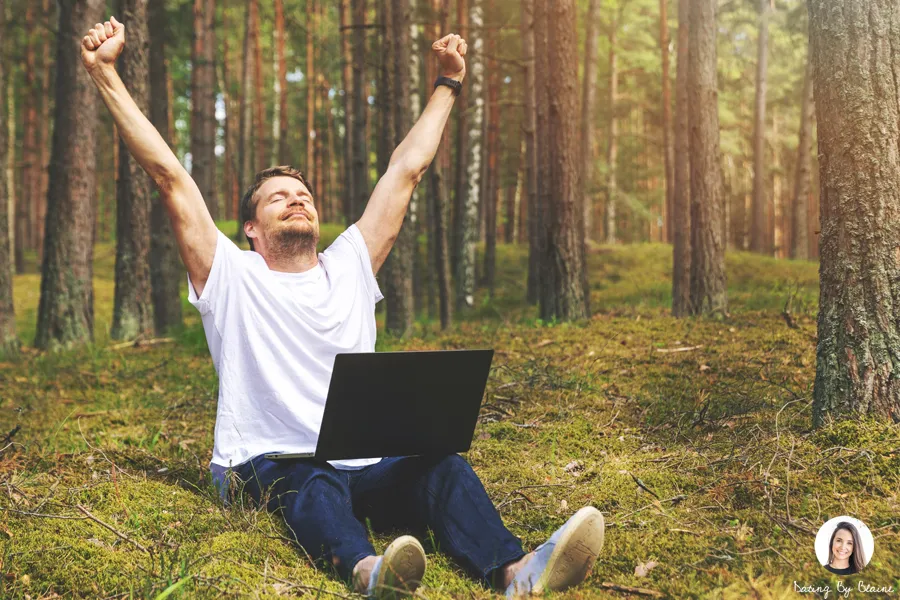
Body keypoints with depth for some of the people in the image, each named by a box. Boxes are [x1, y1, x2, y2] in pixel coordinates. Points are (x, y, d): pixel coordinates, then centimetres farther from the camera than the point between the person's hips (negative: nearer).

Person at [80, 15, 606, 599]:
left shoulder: (349, 268, 18)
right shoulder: (232, 278, 7)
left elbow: (407, 169, 22)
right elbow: (169, 174, 2)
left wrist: (448, 84, 28)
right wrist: (106, 74, 0)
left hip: (363, 463, 4)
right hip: (268, 463, -3)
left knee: (442, 465, -26)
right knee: (314, 487, -37)